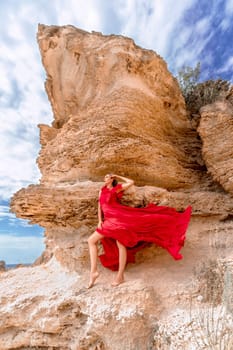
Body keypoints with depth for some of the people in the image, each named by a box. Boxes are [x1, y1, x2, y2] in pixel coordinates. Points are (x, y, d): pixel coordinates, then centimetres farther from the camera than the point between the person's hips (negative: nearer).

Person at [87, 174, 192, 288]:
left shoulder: (116, 188, 5)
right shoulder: (102, 191, 19)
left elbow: (131, 182, 0)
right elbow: (99, 207, 18)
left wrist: (118, 177, 8)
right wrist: (100, 221, 7)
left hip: (119, 218, -6)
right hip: (108, 221, 6)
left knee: (120, 244, -7)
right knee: (91, 240, -1)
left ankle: (120, 276, 7)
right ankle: (94, 271, 0)